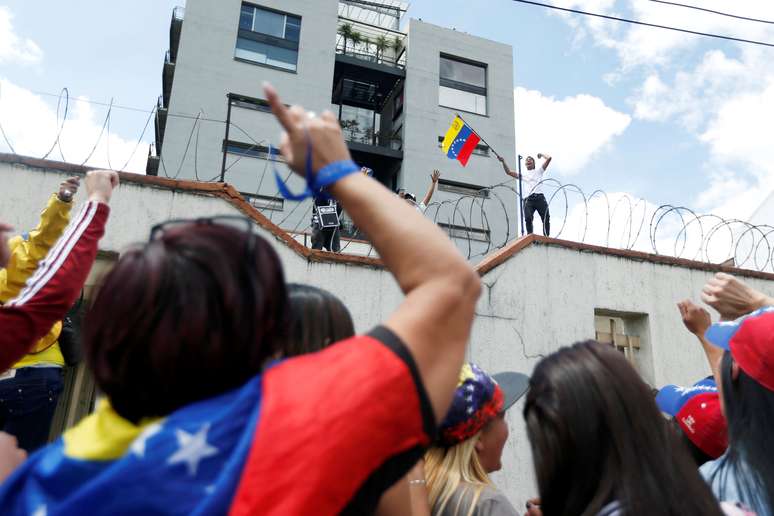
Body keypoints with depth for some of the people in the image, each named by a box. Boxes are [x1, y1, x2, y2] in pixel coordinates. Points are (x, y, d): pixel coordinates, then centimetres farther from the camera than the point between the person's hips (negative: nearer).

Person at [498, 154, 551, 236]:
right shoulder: (523, 174, 25)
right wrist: (503, 162, 6)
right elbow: (509, 172, 15)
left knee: (546, 218, -7)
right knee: (528, 218, -21)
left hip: (540, 198, 0)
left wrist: (541, 154, 29)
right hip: (528, 199, 0)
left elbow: (549, 158, 14)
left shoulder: (539, 171, 22)